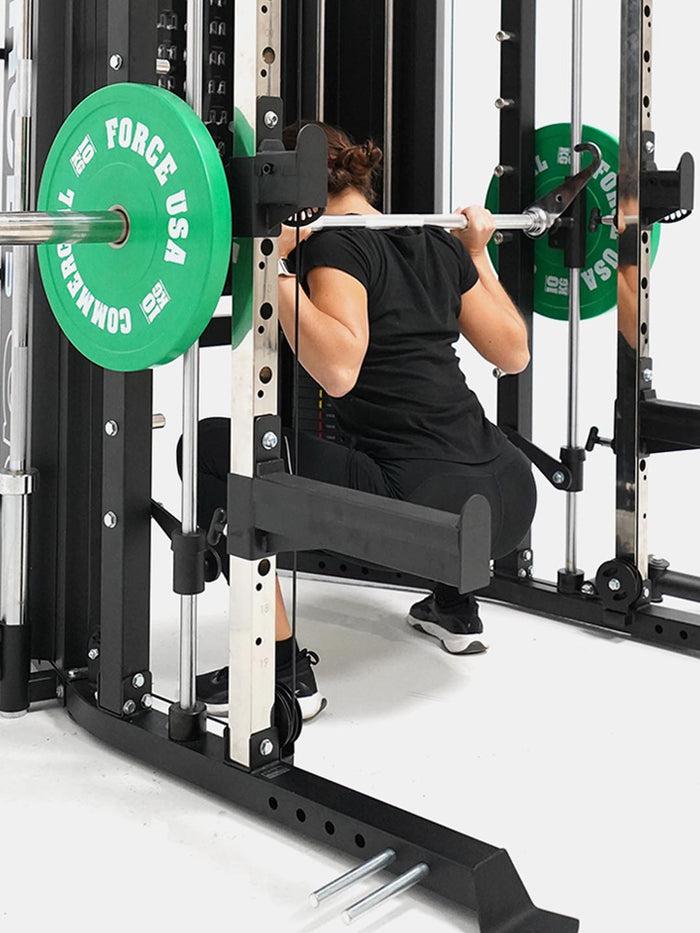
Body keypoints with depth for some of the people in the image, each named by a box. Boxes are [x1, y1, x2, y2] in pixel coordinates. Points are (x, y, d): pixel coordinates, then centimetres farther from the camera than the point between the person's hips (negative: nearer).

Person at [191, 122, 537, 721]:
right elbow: (514, 353, 24)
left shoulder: (334, 245, -4)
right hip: (512, 501, 9)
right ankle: (456, 609, 43)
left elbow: (339, 369, -21)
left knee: (212, 450, 0)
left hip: (428, 511, -8)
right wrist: (478, 252, 34)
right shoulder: (438, 244, 17)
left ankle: (284, 670, 0)